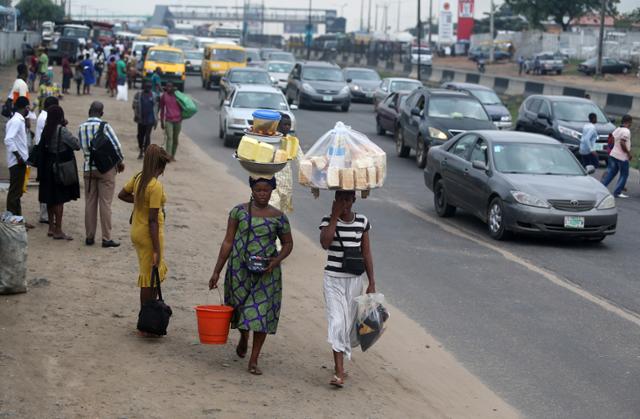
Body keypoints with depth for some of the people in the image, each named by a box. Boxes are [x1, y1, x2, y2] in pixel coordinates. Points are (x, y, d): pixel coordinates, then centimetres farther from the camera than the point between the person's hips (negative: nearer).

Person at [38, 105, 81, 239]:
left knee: (51, 198, 15)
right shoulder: (62, 130, -18)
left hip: (48, 166, 8)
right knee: (60, 199, -2)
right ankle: (58, 231, 1)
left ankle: (51, 228, 24)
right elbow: (77, 145, -18)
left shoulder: (46, 130, 3)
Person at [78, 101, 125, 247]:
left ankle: (89, 237, 14)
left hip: (88, 168, 4)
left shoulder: (81, 127, 1)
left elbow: (82, 146, 4)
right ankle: (106, 238, 0)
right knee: (105, 203, -1)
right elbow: (116, 145, -12)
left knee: (90, 203, 11)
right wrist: (121, 161, 2)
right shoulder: (104, 126, -12)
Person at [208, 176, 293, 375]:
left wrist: (276, 261, -9)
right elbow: (228, 242, 0)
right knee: (240, 306, 12)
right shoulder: (239, 211, -2)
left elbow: (288, 243, 10)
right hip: (240, 269, 0)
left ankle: (254, 360, 4)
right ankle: (243, 338, 46)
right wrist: (217, 271, -2)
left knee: (262, 312, -4)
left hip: (265, 272, 0)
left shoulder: (278, 217, -1)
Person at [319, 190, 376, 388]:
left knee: (350, 323, 11)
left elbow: (366, 253, 7)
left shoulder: (362, 221, 2)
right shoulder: (328, 221, -5)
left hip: (355, 279, 3)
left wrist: (371, 282, 5)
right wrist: (335, 216, -20)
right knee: (337, 323, -11)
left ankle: (340, 358, 37)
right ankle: (339, 373, -12)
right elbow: (325, 243, -25)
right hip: (333, 279, -3)